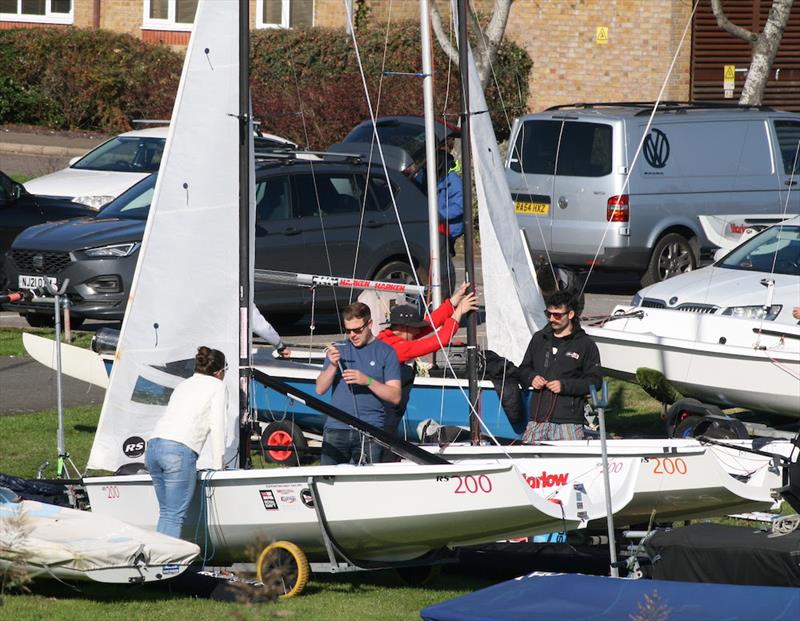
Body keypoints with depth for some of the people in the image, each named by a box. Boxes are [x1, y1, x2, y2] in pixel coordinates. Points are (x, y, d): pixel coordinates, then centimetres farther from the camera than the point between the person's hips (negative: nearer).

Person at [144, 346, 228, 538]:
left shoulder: (183, 385, 28)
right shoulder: (216, 386, 9)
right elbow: (217, 427, 4)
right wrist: (218, 465, 12)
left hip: (153, 446, 7)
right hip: (179, 451, -7)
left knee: (165, 512, 13)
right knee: (176, 516, -7)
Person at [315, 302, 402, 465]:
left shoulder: (386, 352, 5)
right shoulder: (337, 350, 15)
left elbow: (395, 397, 0)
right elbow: (320, 389, 10)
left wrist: (368, 381, -14)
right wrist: (333, 366, -7)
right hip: (336, 429, 3)